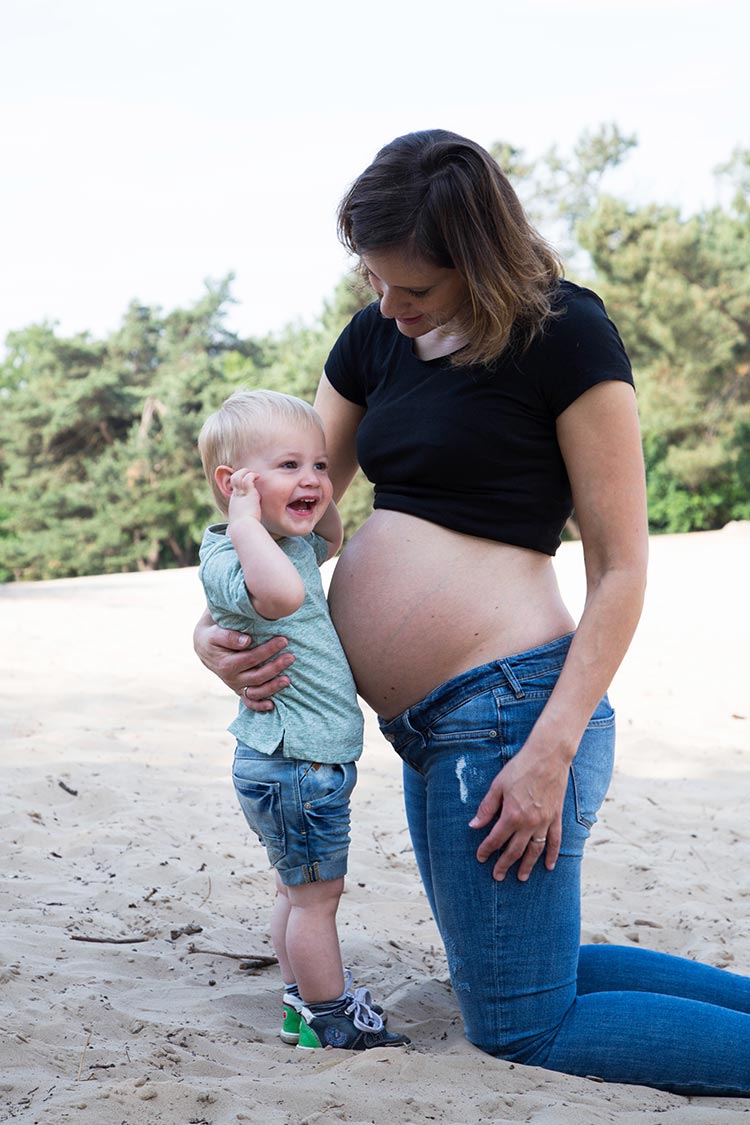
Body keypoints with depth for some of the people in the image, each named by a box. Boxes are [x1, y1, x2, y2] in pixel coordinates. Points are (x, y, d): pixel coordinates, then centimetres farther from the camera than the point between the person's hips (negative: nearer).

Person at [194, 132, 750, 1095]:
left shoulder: (565, 336, -11)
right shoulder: (375, 338, 10)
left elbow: (621, 566, -12)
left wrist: (551, 753, -20)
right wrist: (220, 625, -6)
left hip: (509, 709, -9)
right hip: (431, 729, 9)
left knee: (521, 1032, -1)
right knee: (512, 981, 20)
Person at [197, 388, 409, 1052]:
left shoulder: (294, 542, 9)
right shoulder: (226, 556, -21)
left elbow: (333, 538, 33)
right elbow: (280, 593, -44)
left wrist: (320, 494, 16)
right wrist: (245, 520, -34)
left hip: (310, 762, 10)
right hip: (293, 765, -10)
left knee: (300, 892, 21)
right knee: (316, 895, 2)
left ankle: (306, 1003, 34)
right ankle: (334, 1022, 15)